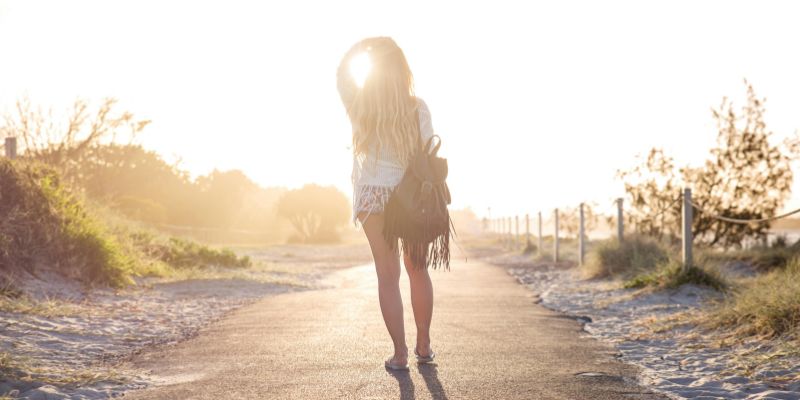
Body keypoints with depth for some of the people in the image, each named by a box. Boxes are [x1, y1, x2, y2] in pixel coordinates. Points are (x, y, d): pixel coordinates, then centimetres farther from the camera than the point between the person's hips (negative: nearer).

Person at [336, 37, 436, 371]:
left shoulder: (360, 105, -5)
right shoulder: (417, 108, -6)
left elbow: (342, 74, 14)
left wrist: (362, 47, 17)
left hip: (373, 196, -1)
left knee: (388, 276, 2)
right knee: (417, 269, 16)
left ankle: (400, 354, 2)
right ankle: (423, 346, 22)